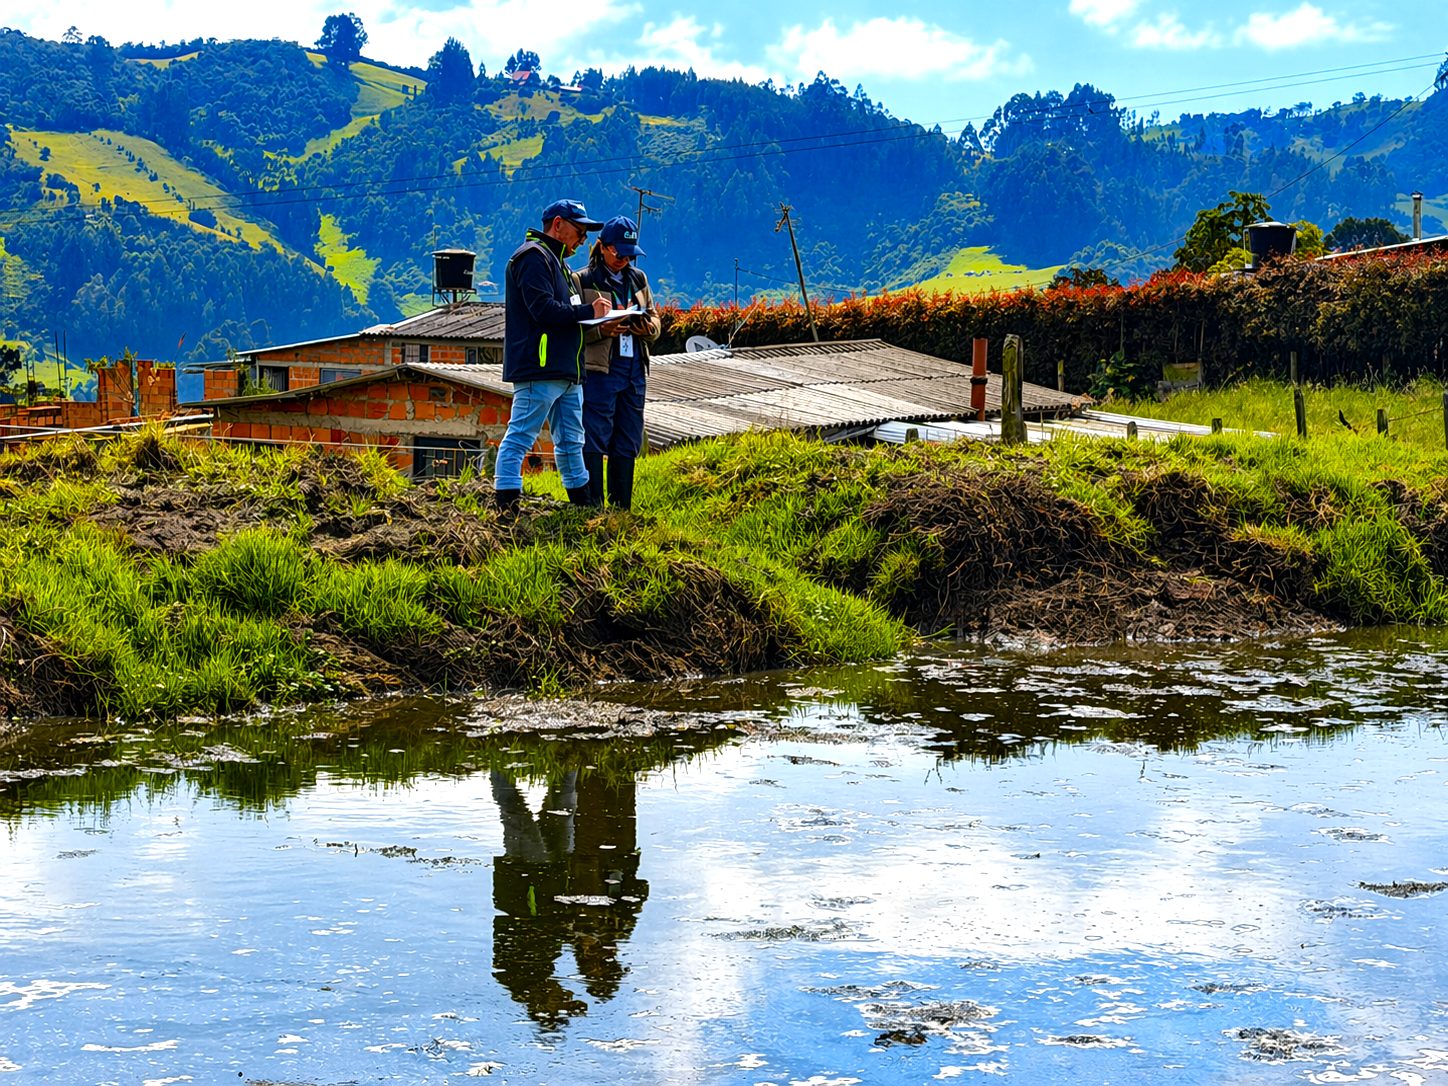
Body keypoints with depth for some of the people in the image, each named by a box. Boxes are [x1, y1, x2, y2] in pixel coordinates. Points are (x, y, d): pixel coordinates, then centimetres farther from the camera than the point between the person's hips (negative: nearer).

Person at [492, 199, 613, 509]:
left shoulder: (557, 261, 25)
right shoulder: (533, 257, -8)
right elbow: (544, 309, -20)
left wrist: (596, 317, 10)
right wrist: (588, 311, -12)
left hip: (566, 371, 10)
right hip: (539, 368, -10)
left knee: (571, 442, 16)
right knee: (520, 436, -10)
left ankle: (582, 501, 24)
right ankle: (506, 503, -13)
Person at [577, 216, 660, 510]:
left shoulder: (638, 279, 15)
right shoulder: (584, 281, -2)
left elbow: (655, 320, 19)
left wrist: (648, 327, -5)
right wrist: (602, 330, -22)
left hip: (633, 371, 6)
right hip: (598, 372, -6)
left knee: (627, 444, 10)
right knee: (594, 441, -7)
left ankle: (621, 508, 17)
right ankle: (592, 507, -4)